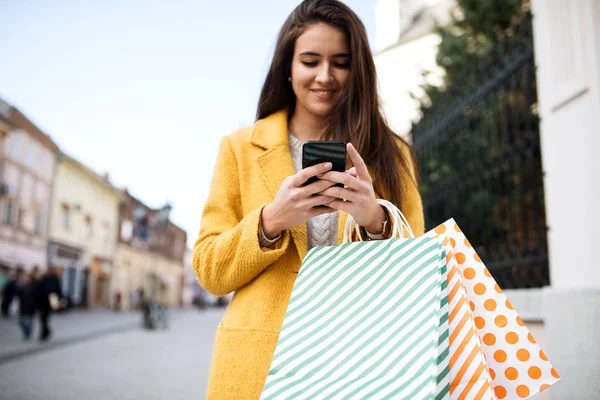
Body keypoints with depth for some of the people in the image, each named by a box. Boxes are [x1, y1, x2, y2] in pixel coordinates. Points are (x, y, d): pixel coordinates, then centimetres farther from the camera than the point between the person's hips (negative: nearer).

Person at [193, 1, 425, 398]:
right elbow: (209, 270, -1)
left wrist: (375, 220, -18)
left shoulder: (391, 154, 5)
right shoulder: (241, 148, 2)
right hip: (260, 364, 0)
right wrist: (271, 220, -18)